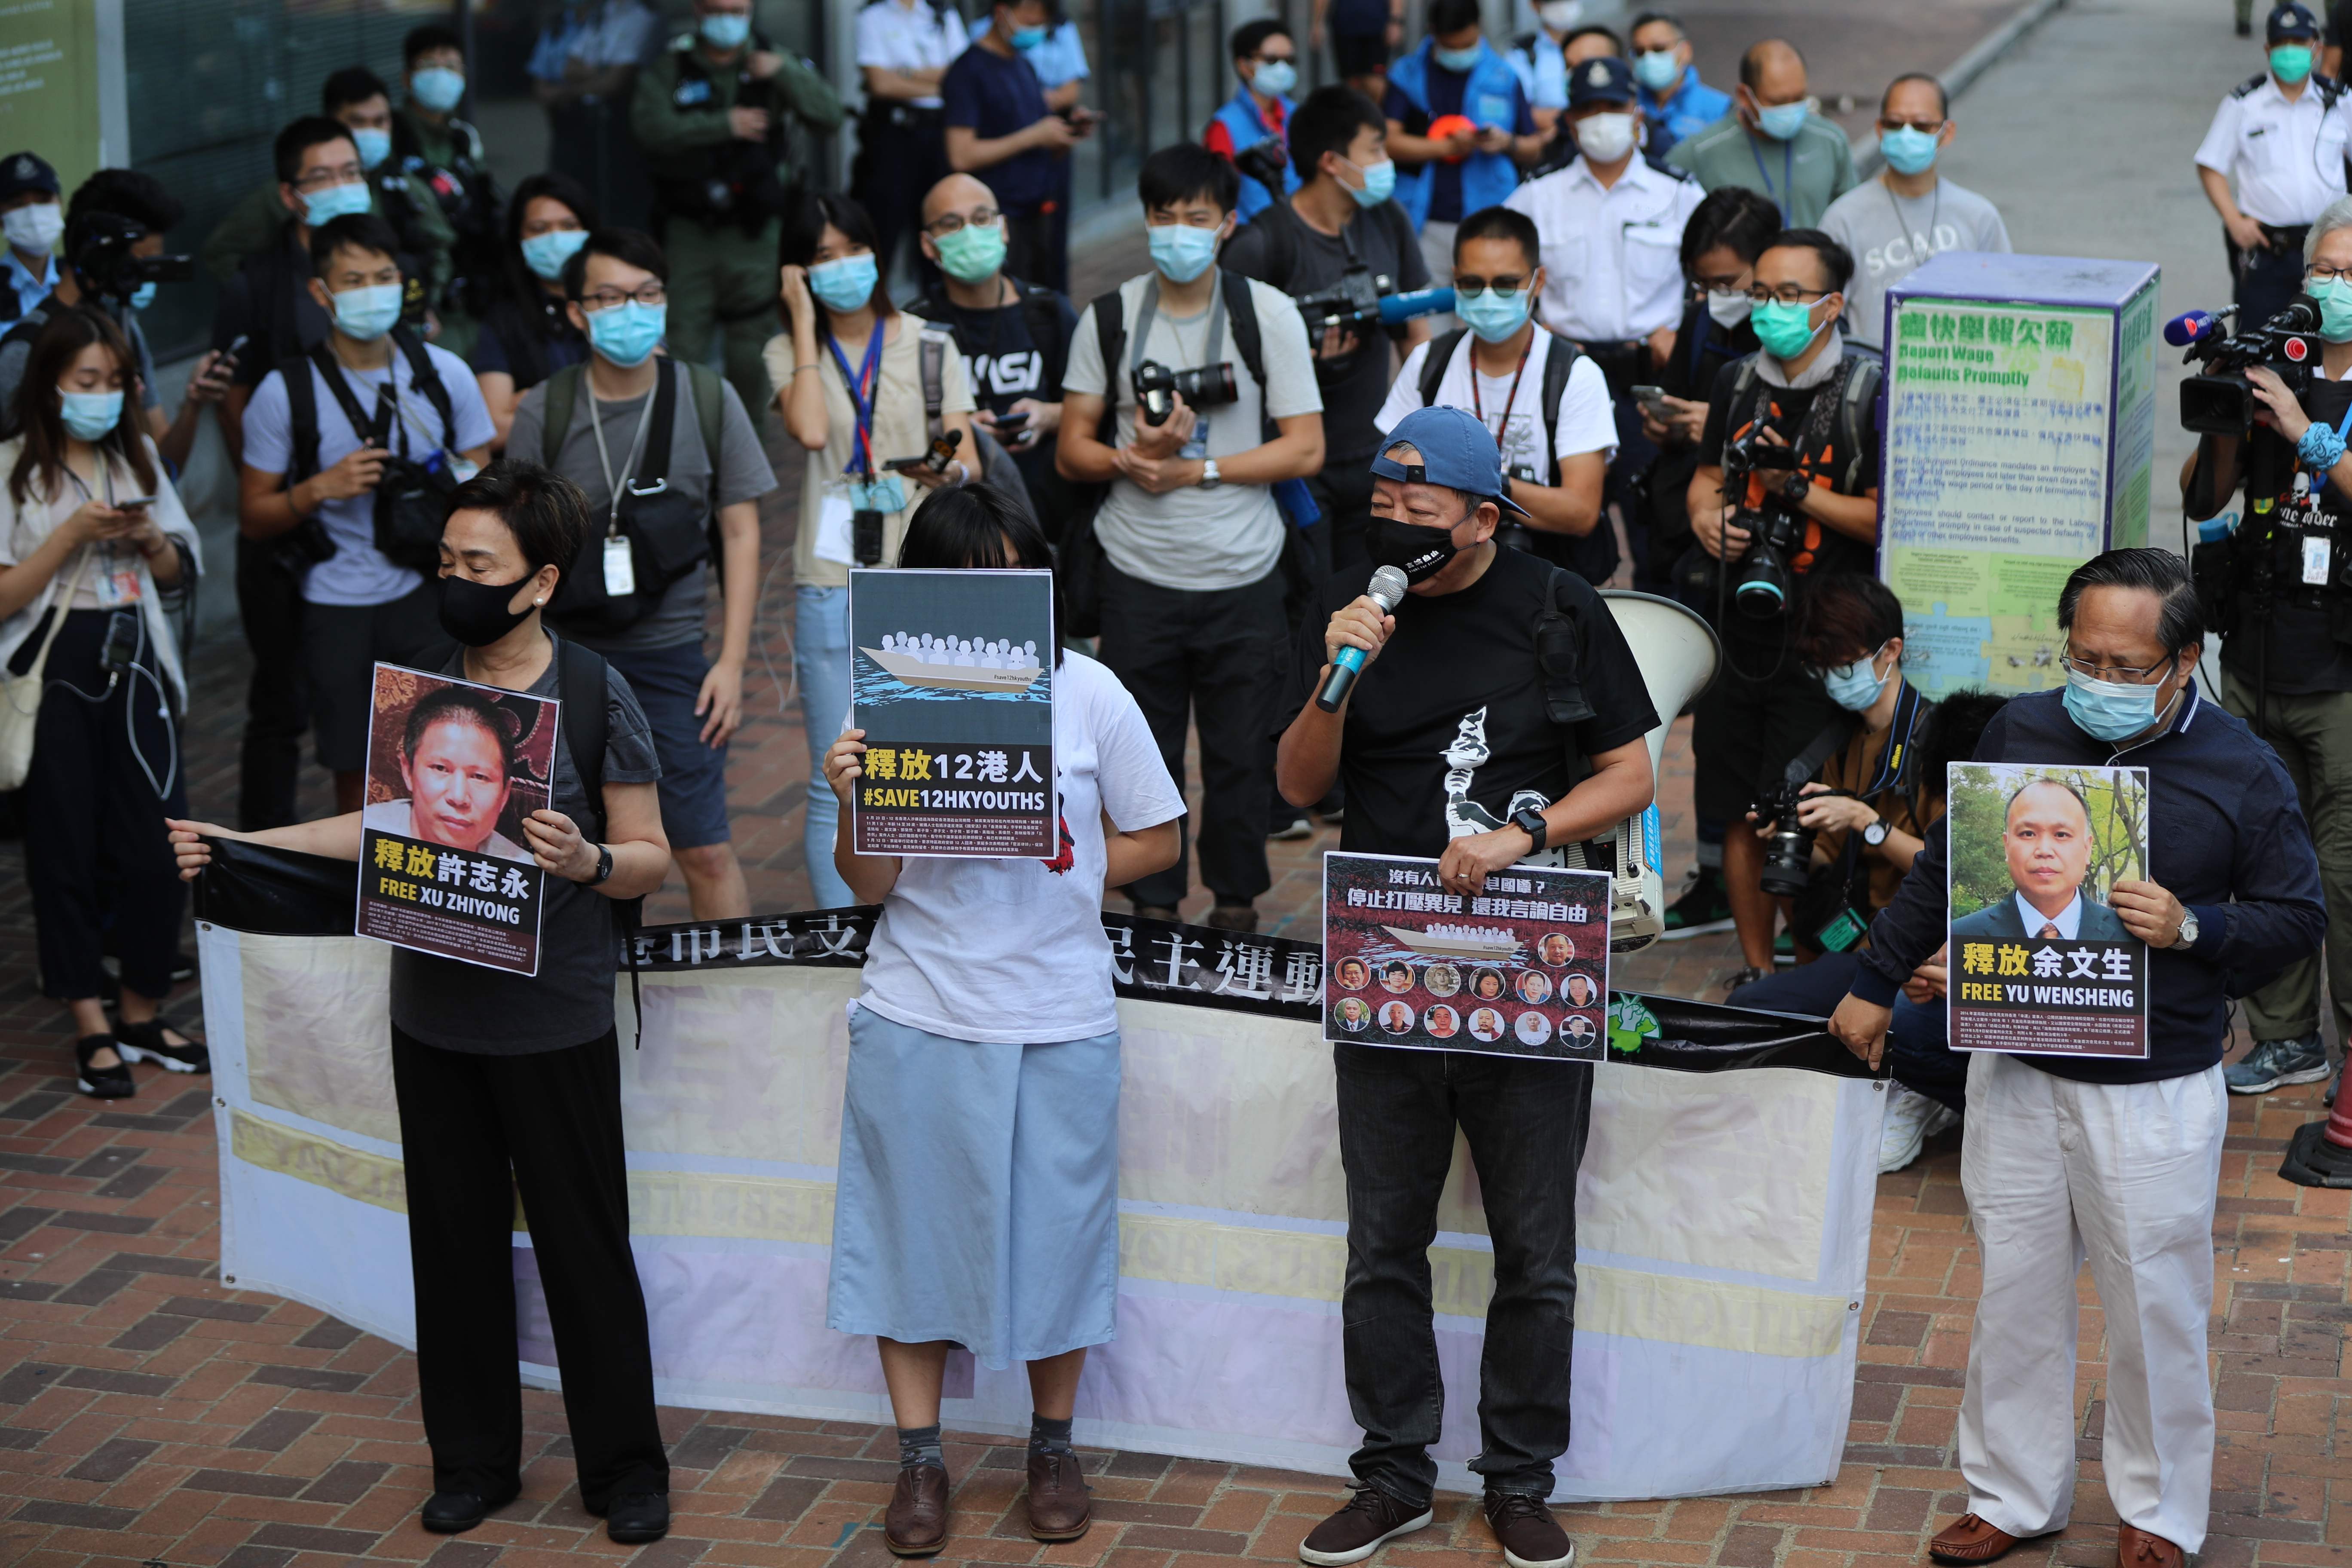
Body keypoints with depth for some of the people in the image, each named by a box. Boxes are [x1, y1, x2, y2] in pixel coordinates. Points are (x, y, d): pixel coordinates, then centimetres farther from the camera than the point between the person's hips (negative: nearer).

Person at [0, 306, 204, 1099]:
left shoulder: (138, 459, 9)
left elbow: (179, 574, 16)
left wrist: (149, 540, -4)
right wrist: (72, 534, -17)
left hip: (135, 667, 4)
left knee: (158, 846, 1)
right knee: (66, 850, 2)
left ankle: (143, 1014, 16)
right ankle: (93, 1030, 11)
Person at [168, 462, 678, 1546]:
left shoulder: (595, 696, -9)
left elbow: (649, 857, -6)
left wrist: (587, 861, -28)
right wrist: (245, 843, 9)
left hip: (554, 1027, -4)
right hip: (433, 1018, 4)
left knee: (584, 1248, 3)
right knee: (456, 1241, 12)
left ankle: (625, 1466, 17)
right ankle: (474, 1459, 27)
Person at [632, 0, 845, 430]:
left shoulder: (775, 65, 7)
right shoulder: (668, 68, 4)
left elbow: (830, 118, -4)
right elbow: (652, 127, -13)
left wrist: (785, 72, -16)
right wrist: (724, 124, -17)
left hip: (756, 232, 1)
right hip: (689, 230, 0)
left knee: (750, 351, 3)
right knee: (682, 344, -4)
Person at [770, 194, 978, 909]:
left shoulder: (929, 347, 9)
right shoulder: (790, 353, 5)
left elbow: (967, 459, 1)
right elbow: (810, 430, -16)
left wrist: (951, 472, -23)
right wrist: (805, 321, -7)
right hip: (831, 586, -1)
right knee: (836, 786, -1)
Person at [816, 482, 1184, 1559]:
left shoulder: (1087, 693, -3)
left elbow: (1154, 840, 4)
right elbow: (870, 885, -3)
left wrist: (1054, 873, -8)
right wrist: (851, 803, -22)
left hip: (1057, 1021, 0)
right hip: (920, 1016, 0)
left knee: (1053, 1231, 9)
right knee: (917, 1228, 7)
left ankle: (1053, 1448, 27)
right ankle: (920, 1460, 21)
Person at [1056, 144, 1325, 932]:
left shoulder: (1268, 314, -1)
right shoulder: (1108, 318, 4)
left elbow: (1305, 450, -4)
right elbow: (1072, 452, 5)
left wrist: (1196, 469, -13)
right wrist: (1136, 455, -16)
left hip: (1243, 578, -1)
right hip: (1139, 574, 1)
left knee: (1240, 753, 5)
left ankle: (1236, 904, 23)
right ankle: (1154, 911, 19)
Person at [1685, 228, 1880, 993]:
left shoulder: (1867, 393, -8)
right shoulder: (1737, 383, 9)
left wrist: (1798, 491, -18)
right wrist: (1709, 517, 0)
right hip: (1738, 634, 5)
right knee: (1740, 813, 10)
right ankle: (1755, 969, 23)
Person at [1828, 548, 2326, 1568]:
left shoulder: (2243, 773, -8)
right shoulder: (2022, 732, 1)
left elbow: (2298, 920, -2)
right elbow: (1944, 870, 13)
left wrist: (2191, 928, -19)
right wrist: (1874, 984, 15)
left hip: (2156, 1094, -3)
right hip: (2016, 1072, 3)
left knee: (2155, 1311, 6)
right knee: (2015, 1296, 12)